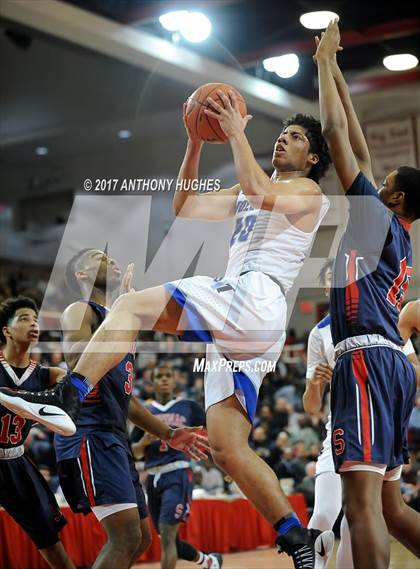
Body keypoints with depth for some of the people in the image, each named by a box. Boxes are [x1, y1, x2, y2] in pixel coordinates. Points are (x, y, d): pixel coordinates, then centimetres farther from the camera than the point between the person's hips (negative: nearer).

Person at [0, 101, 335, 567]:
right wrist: (196, 142, 22)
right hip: (236, 328, 9)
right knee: (228, 450, -1)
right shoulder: (245, 193, 33)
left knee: (133, 305, -20)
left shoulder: (307, 190, 9)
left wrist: (236, 133, -6)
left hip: (254, 298, -9)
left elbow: (261, 193, -14)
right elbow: (185, 206, 29)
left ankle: (66, 398, -31)